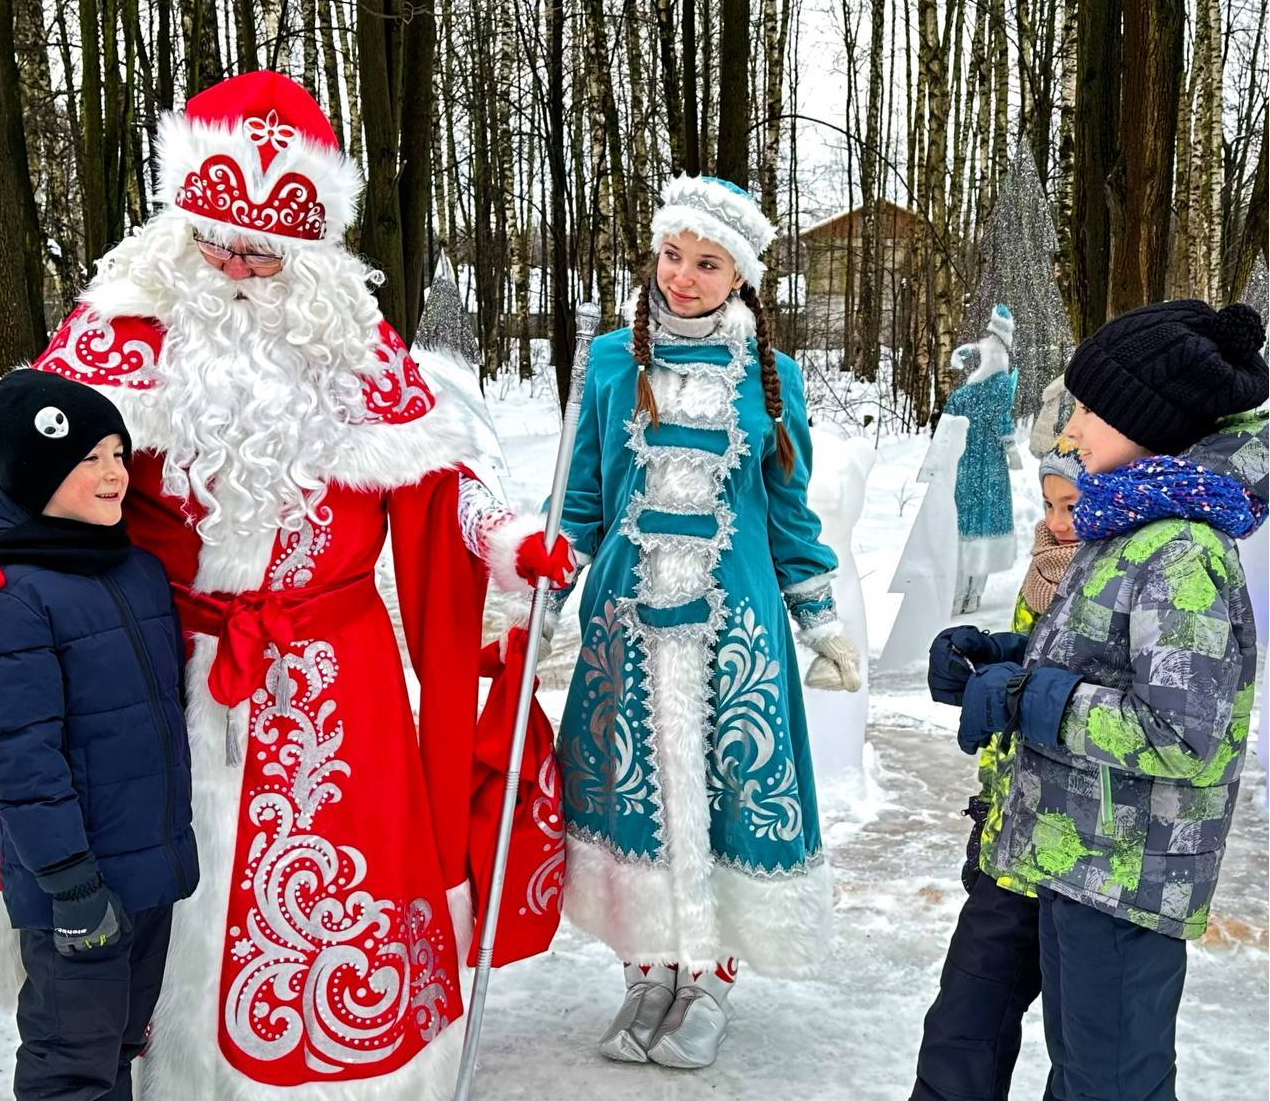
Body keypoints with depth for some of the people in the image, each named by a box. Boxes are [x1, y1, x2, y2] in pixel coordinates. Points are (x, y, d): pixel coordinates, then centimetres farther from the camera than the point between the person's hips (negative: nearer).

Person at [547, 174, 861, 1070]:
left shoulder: (769, 375, 2)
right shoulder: (615, 361, 3)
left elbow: (789, 513, 8)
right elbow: (584, 500, 8)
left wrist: (826, 625, 8)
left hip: (734, 619, -1)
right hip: (627, 615, 1)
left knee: (728, 785, 2)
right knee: (633, 785, 6)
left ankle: (711, 975, 19)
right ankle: (652, 966, 23)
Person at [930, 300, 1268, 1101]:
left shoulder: (1183, 554, -22)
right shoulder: (1133, 528, 7)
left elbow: (1182, 737, -27)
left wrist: (1023, 697, -21)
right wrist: (999, 659, 3)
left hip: (1126, 873, -9)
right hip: (1077, 850, 9)